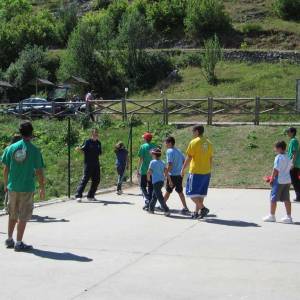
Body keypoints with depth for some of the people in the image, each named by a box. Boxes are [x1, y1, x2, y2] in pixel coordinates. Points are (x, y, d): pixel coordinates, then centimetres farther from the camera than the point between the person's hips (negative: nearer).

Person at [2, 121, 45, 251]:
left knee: (12, 215, 18)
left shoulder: (11, 148, 0)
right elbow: (39, 172, -7)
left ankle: (9, 240, 26)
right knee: (23, 217, 4)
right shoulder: (34, 150, -10)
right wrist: (42, 188, 3)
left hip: (12, 187, 4)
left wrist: (6, 184, 17)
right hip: (27, 188, -4)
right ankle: (19, 243, 7)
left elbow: (6, 169, 4)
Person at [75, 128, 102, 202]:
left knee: (96, 180, 6)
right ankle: (78, 196, -11)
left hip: (96, 164, 6)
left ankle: (90, 196, 17)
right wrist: (79, 149, -24)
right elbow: (83, 150, -6)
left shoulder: (98, 143, 12)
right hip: (88, 164, -6)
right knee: (85, 179, -11)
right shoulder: (88, 142, -3)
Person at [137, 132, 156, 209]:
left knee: (143, 186, 4)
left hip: (144, 170, -4)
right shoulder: (154, 147, 6)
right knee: (151, 187, 11)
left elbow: (141, 159, -9)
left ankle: (147, 201, -14)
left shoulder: (143, 146, -6)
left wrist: (138, 170, -4)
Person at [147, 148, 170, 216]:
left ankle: (166, 210, -16)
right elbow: (166, 172, 6)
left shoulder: (153, 162, -8)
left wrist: (148, 178, 8)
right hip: (162, 181, 8)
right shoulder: (162, 163, 11)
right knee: (154, 195, 20)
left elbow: (149, 172, -11)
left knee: (159, 196, -8)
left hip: (156, 181, -8)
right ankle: (151, 209, 28)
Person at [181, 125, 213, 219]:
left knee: (192, 193, -1)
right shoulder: (208, 143, 9)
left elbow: (189, 158, -11)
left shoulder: (194, 142, -11)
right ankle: (196, 212, 15)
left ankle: (203, 208, -13)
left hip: (196, 172, -7)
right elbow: (211, 158, 13)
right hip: (206, 172, 7)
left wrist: (183, 169, -2)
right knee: (201, 193, 13)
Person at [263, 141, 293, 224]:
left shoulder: (279, 157, -15)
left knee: (273, 198, 3)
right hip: (288, 180, 8)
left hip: (279, 180, -8)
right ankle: (289, 217, 8)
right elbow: (290, 167, 16)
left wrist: (272, 179, -9)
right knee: (286, 199, 9)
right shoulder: (288, 157, 10)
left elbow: (276, 170, -18)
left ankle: (272, 216, 10)